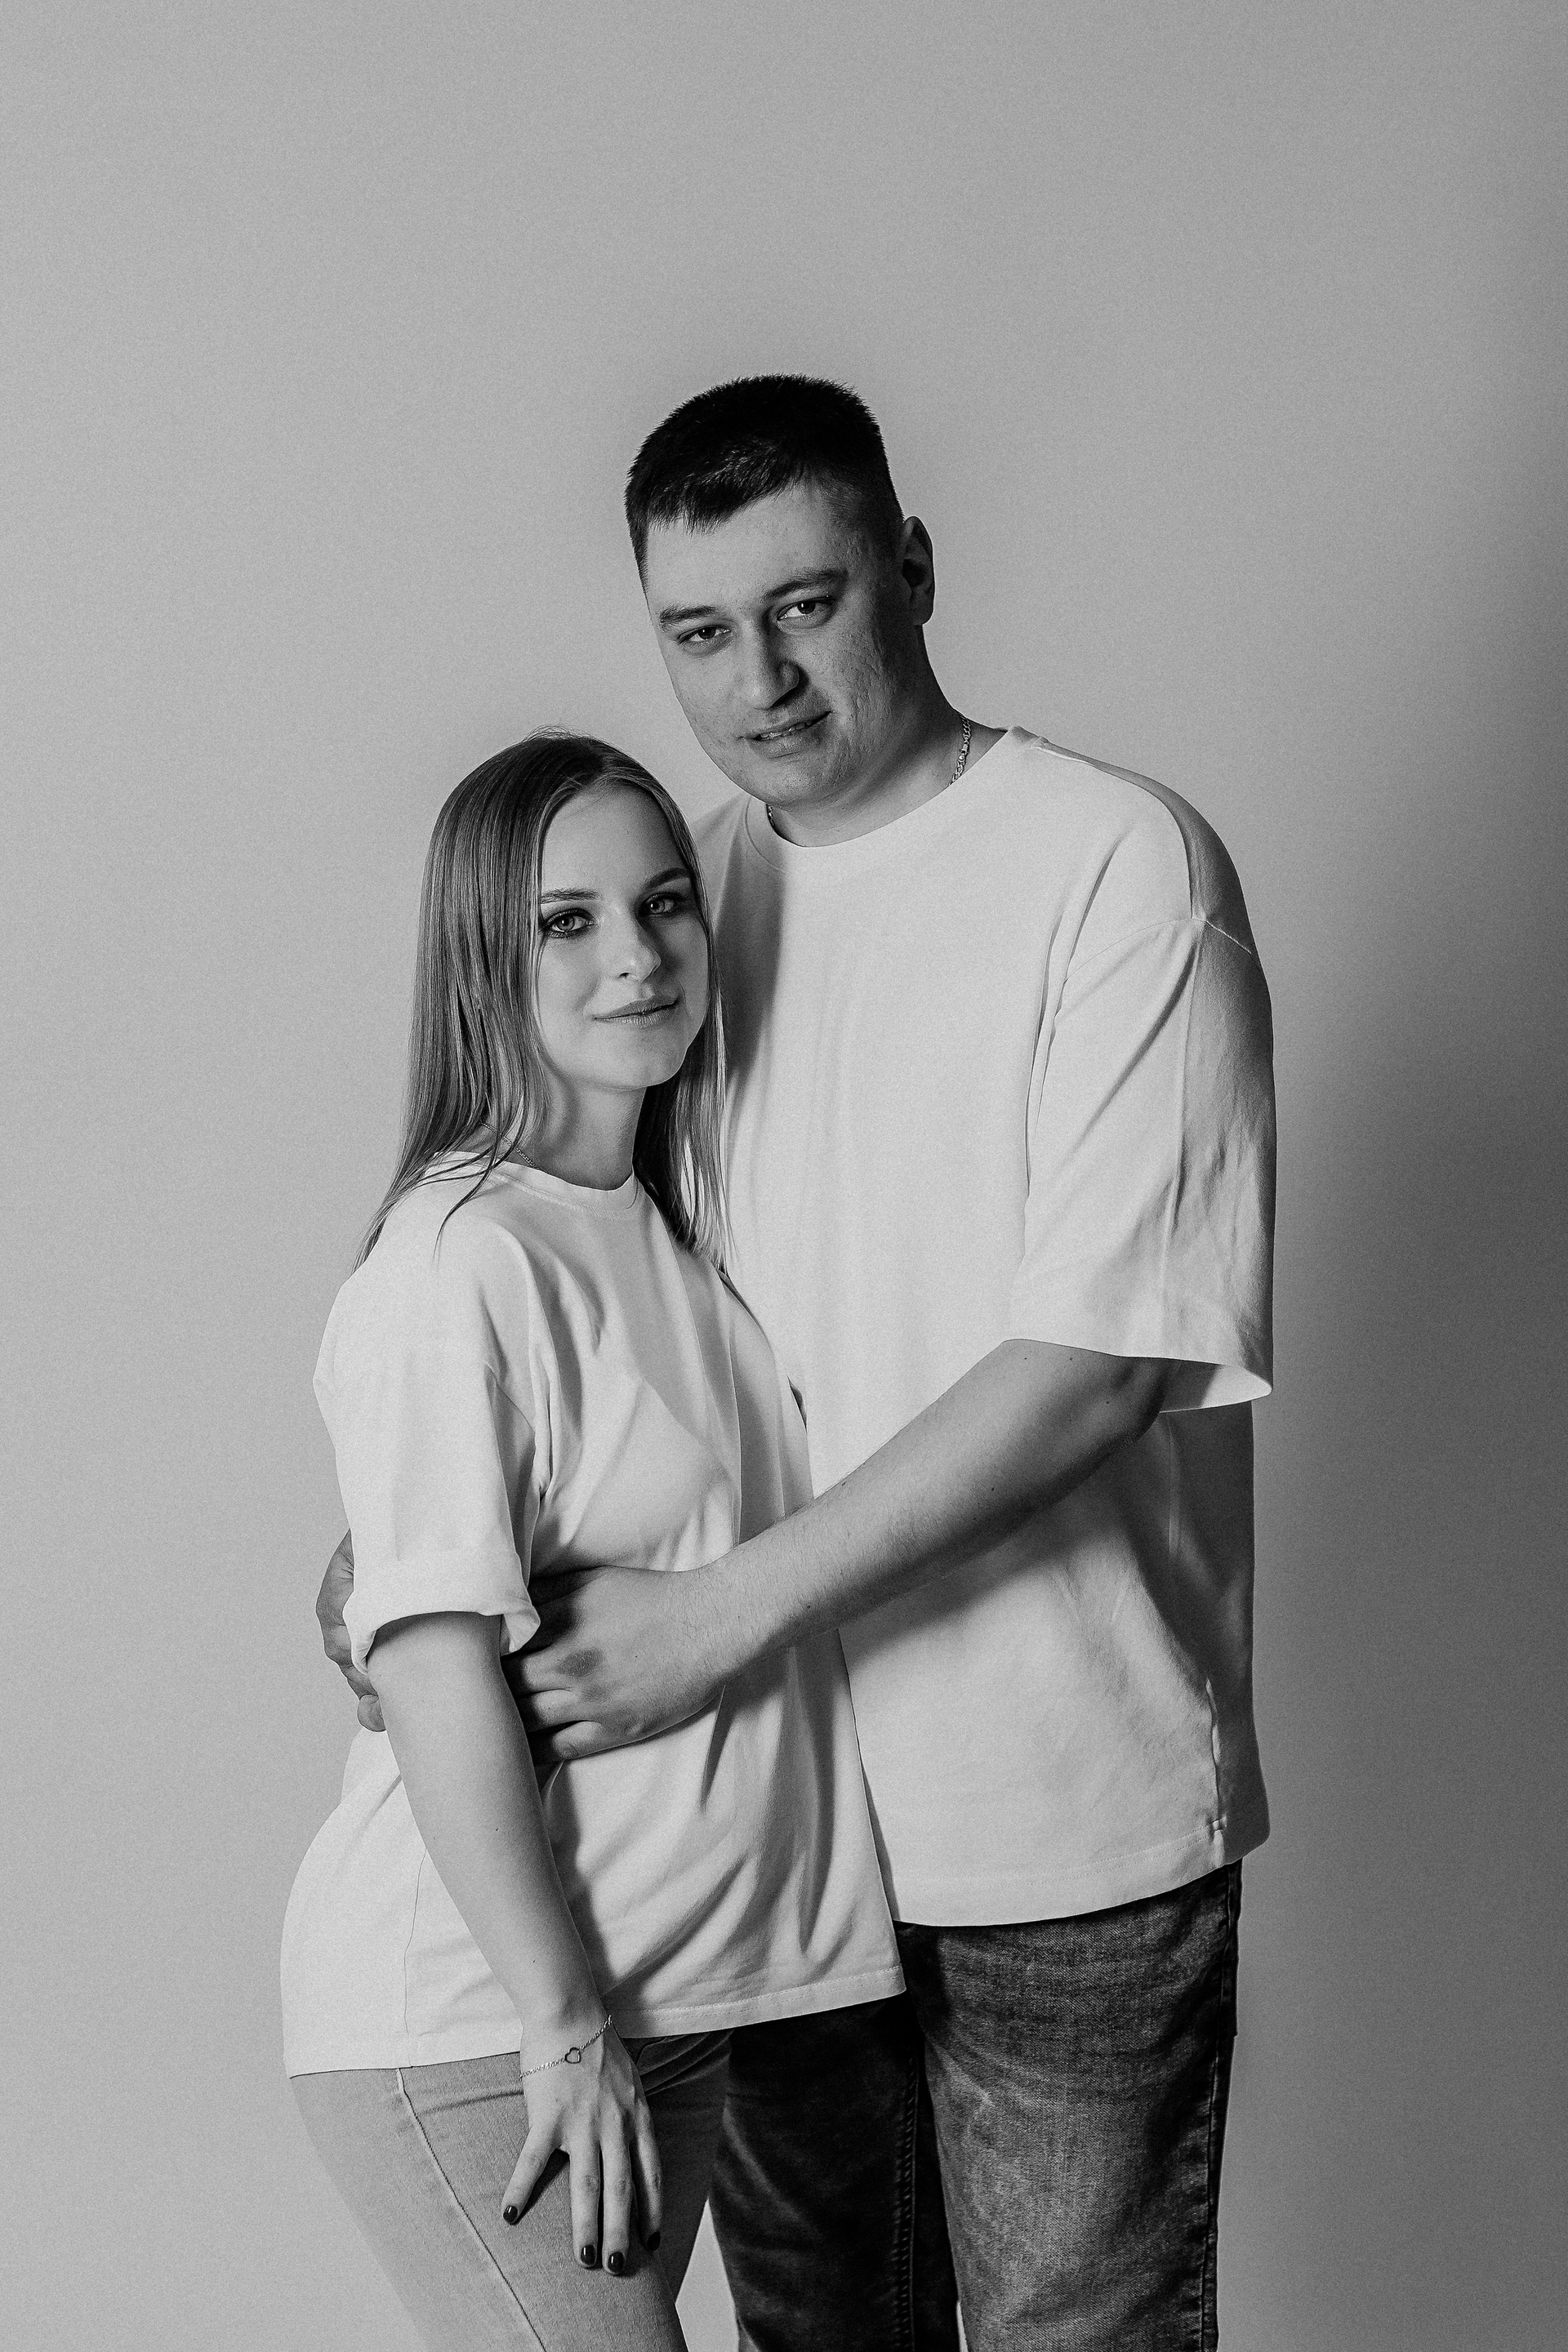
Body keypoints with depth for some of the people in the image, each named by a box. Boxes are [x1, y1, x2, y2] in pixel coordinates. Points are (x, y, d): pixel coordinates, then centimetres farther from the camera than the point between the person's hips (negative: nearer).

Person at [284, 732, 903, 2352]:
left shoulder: (682, 1231, 10)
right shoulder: (461, 1261, -16)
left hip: (671, 1995, 7)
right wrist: (561, 2027, -16)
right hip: (470, 2018, -7)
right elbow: (437, 1674, -18)